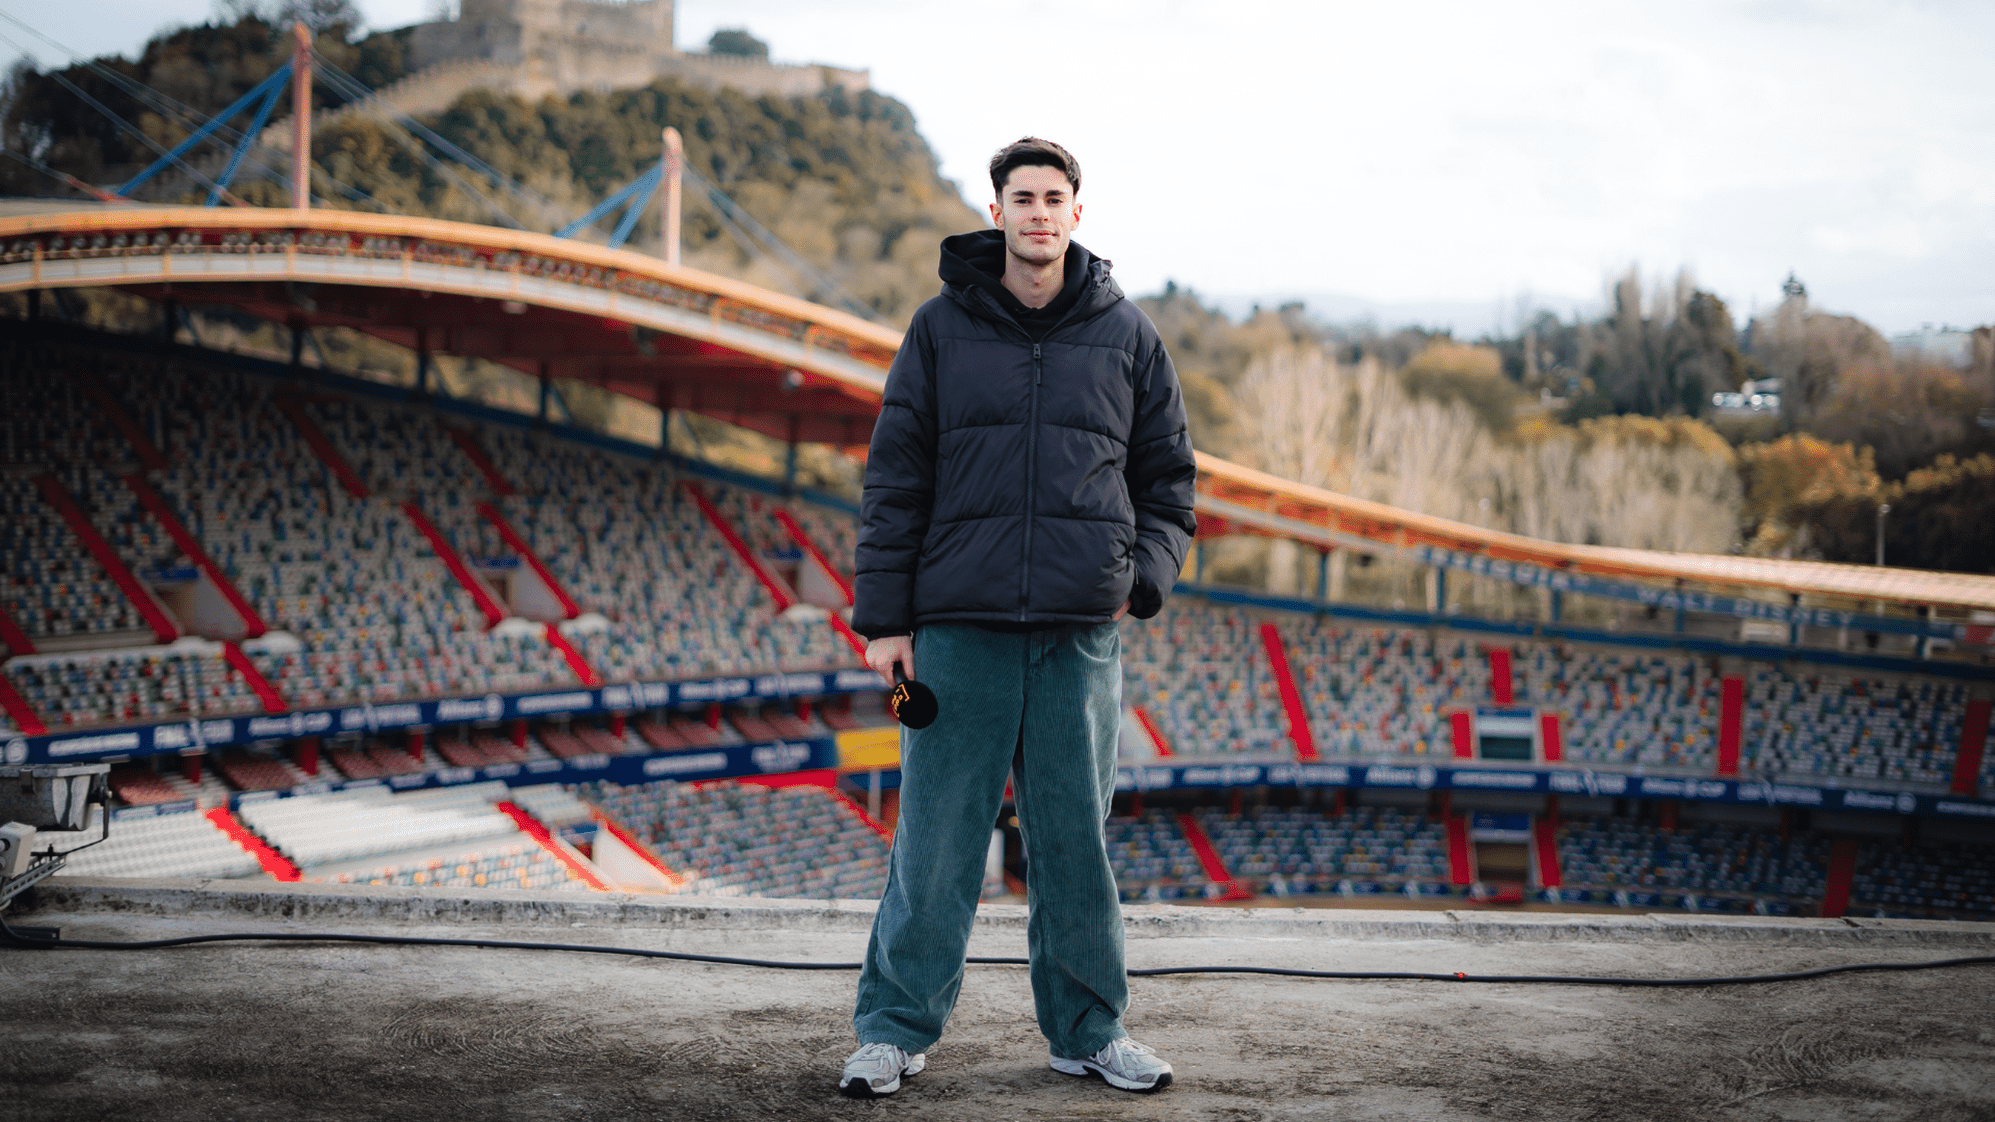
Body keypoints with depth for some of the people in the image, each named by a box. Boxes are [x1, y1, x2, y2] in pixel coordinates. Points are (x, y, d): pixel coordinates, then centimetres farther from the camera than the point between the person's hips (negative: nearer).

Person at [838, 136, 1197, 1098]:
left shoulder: (1126, 335, 9)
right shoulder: (941, 329, 5)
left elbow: (1167, 477, 15)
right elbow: (894, 480, 3)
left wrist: (1144, 577, 0)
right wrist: (883, 617, -2)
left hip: (1081, 634, 1)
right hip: (959, 629, -1)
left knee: (1077, 840, 7)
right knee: (935, 841, 1)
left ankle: (1088, 1029, 19)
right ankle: (896, 1028, 13)